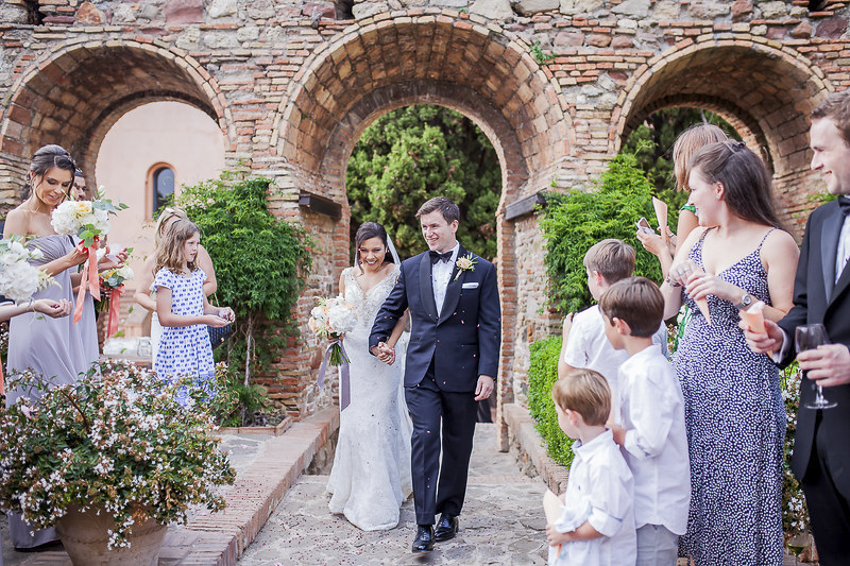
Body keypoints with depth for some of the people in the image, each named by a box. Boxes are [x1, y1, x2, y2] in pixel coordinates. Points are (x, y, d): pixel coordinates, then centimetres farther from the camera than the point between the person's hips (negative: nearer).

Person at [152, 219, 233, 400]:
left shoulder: (197, 273, 11)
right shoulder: (166, 276, -9)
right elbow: (165, 318, -14)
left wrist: (220, 311, 1)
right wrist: (203, 320, -18)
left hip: (201, 347, 6)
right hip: (177, 350, -6)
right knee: (180, 399, -5)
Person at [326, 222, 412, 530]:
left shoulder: (396, 274, -2)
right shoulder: (348, 275, 10)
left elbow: (401, 315, -4)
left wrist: (390, 344, -18)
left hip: (382, 356, -4)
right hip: (353, 354, 4)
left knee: (378, 420, -2)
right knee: (353, 420, 8)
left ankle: (377, 502, 12)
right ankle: (355, 491, 27)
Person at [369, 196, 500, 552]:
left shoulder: (481, 270, 0)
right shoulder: (411, 267, 7)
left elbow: (490, 326, -3)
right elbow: (391, 308, 19)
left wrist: (487, 372, -10)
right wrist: (378, 339, 3)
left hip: (462, 373, -1)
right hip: (421, 372, 1)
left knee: (457, 446, 11)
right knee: (424, 440, -8)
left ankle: (449, 513, 29)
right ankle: (424, 525, -1)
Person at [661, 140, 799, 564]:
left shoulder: (776, 243, -6)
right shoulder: (697, 238, 11)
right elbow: (663, 310, 12)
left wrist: (734, 294, -19)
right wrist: (675, 278, -6)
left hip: (741, 387, -5)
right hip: (690, 380, 6)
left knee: (738, 492, 2)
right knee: (694, 485, 11)